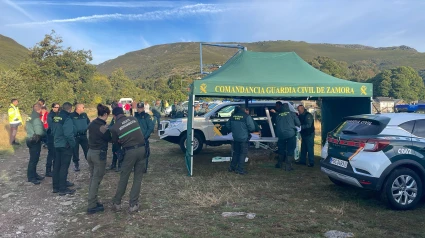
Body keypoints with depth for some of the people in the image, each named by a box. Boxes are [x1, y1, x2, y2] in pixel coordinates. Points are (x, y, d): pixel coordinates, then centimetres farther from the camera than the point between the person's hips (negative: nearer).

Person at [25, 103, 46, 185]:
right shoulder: (36, 118, -20)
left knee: (34, 158, 18)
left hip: (30, 139, 10)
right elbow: (39, 132, -24)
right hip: (35, 141, -10)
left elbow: (26, 127, 19)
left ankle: (34, 174, 28)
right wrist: (45, 132, -6)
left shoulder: (30, 117, 10)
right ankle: (31, 177, 5)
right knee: (34, 159, -2)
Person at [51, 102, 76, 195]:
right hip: (65, 146, -8)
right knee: (64, 167, -2)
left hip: (57, 145, 8)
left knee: (56, 166, 15)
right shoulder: (67, 119, -19)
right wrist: (73, 144, -13)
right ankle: (63, 189, 3)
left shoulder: (55, 118, 7)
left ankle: (56, 187, 25)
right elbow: (68, 134, -25)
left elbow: (53, 131, 16)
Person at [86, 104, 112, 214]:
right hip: (99, 154, -8)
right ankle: (92, 206, 6)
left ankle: (93, 201, 28)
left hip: (90, 152, 8)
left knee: (93, 178, 17)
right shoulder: (103, 127, -19)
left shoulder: (92, 124, 4)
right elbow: (109, 138, -7)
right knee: (96, 180, 0)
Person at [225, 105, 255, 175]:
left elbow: (227, 125, 11)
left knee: (236, 152, 19)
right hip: (244, 138, -6)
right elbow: (252, 128, -16)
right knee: (243, 153, 5)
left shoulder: (233, 116, 4)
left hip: (235, 138, 6)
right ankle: (240, 169, 5)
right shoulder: (247, 117, -13)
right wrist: (250, 131, 6)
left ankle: (232, 167, 25)